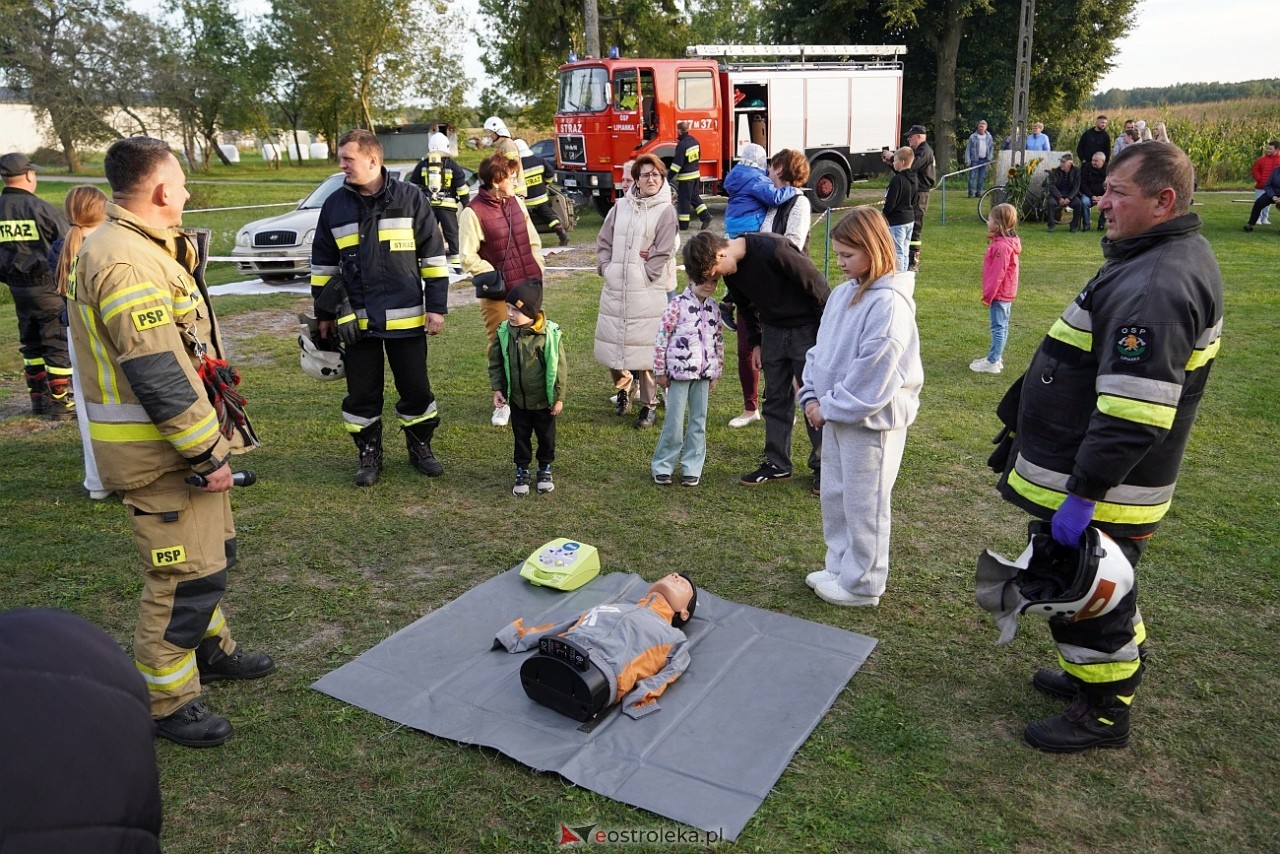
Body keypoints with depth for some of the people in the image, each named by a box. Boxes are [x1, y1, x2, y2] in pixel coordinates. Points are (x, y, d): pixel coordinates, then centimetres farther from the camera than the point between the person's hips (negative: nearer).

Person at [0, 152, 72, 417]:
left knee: (31, 343, 16)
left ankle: (39, 398, 23)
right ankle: (62, 402, 2)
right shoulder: (42, 208, -14)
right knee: (59, 343, 0)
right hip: (49, 287, -6)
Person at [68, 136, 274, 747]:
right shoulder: (126, 264, -22)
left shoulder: (143, 249, 12)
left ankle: (209, 649, 42)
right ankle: (165, 701, 15)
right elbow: (158, 378, -25)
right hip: (160, 452, -11)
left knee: (212, 553, 23)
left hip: (186, 436, 11)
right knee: (186, 575, -1)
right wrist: (206, 454, -22)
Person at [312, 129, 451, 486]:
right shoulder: (334, 205, 5)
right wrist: (324, 313, 13)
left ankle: (420, 448, 27)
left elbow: (434, 255, 0)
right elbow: (323, 263, 13)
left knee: (416, 388, 7)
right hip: (356, 319, 2)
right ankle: (369, 454, 25)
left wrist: (436, 306, -3)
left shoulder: (410, 198, -3)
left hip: (405, 317, -2)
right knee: (362, 393, 8)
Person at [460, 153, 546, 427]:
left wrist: (536, 272, 7)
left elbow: (534, 241, 16)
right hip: (498, 296, -6)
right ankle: (503, 402, 16)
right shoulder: (473, 213, -11)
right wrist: (496, 277, -13)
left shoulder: (516, 203, 9)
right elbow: (468, 257, -11)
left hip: (528, 289, 6)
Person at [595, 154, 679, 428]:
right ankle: (624, 386, 34)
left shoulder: (666, 211, -1)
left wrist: (644, 276, -11)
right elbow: (603, 242, 14)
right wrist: (606, 268, 2)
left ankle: (649, 404, 8)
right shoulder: (621, 206, 13)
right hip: (615, 289, 5)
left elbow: (663, 252, -6)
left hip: (648, 292, -5)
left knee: (644, 347, -5)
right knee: (611, 343, 8)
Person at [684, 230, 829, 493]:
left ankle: (823, 466, 11)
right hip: (773, 330, 7)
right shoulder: (731, 270, -3)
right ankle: (777, 464, 19)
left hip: (808, 329, -7)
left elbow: (818, 287, -21)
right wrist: (755, 343, 12)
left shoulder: (774, 250, -28)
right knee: (776, 398, 9)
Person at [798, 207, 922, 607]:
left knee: (864, 505, 4)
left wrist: (830, 407, -16)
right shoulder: (842, 294, 7)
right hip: (835, 414, 8)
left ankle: (862, 585, 19)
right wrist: (812, 396, -2)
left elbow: (873, 373, -22)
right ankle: (839, 567, 35)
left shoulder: (889, 303, -19)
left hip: (871, 420, -8)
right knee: (835, 497, 18)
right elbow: (821, 349, 11)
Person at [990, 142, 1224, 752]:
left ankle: (1104, 714, 25)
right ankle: (1098, 676, 45)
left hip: (1101, 492, -10)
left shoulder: (1155, 287, -27)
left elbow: (1132, 414, -32)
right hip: (1099, 478, 10)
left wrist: (1082, 494, -27)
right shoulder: (1173, 257, 9)